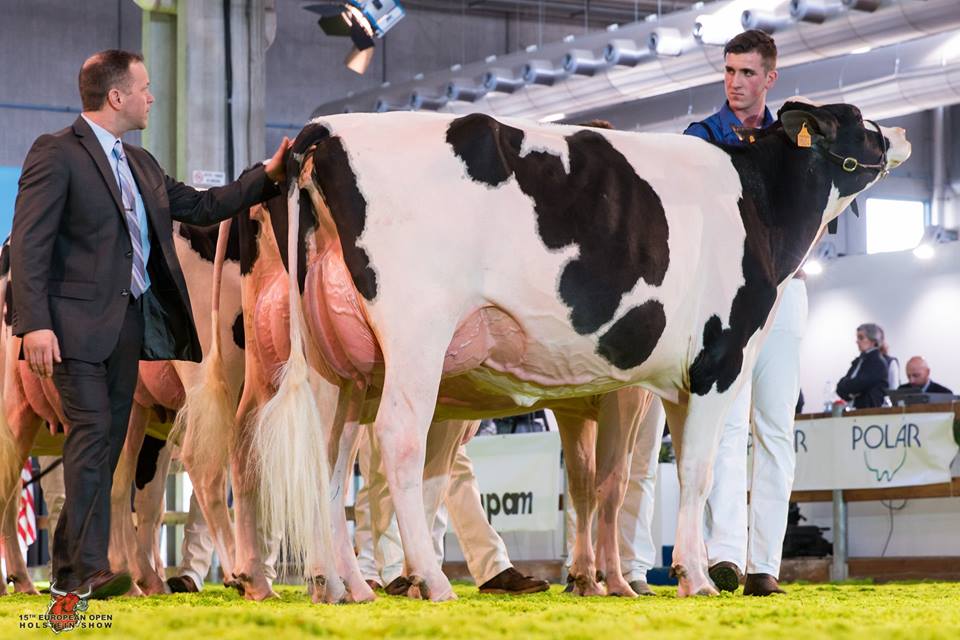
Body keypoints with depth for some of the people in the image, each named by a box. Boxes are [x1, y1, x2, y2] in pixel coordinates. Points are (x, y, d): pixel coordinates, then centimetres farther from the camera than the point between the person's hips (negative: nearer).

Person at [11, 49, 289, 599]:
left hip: (128, 323, 8)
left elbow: (199, 206, 28)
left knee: (107, 444, 8)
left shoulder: (140, 164, 18)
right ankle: (91, 569, -17)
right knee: (94, 432, -16)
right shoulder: (58, 153, -7)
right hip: (79, 324, -8)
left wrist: (267, 176, 23)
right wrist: (34, 324, -21)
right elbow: (28, 244, -12)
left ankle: (70, 566, 14)